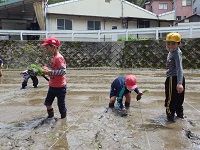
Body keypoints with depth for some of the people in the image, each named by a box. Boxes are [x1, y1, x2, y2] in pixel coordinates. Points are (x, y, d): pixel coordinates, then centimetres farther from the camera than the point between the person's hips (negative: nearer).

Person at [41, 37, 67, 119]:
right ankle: (50, 115, 35)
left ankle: (63, 117, 24)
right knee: (47, 103, 14)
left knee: (61, 104, 6)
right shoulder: (53, 57, 9)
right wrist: (48, 72, 5)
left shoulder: (59, 58, -19)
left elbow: (63, 71, -26)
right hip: (52, 86, 9)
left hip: (60, 87, -8)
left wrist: (50, 71, -23)